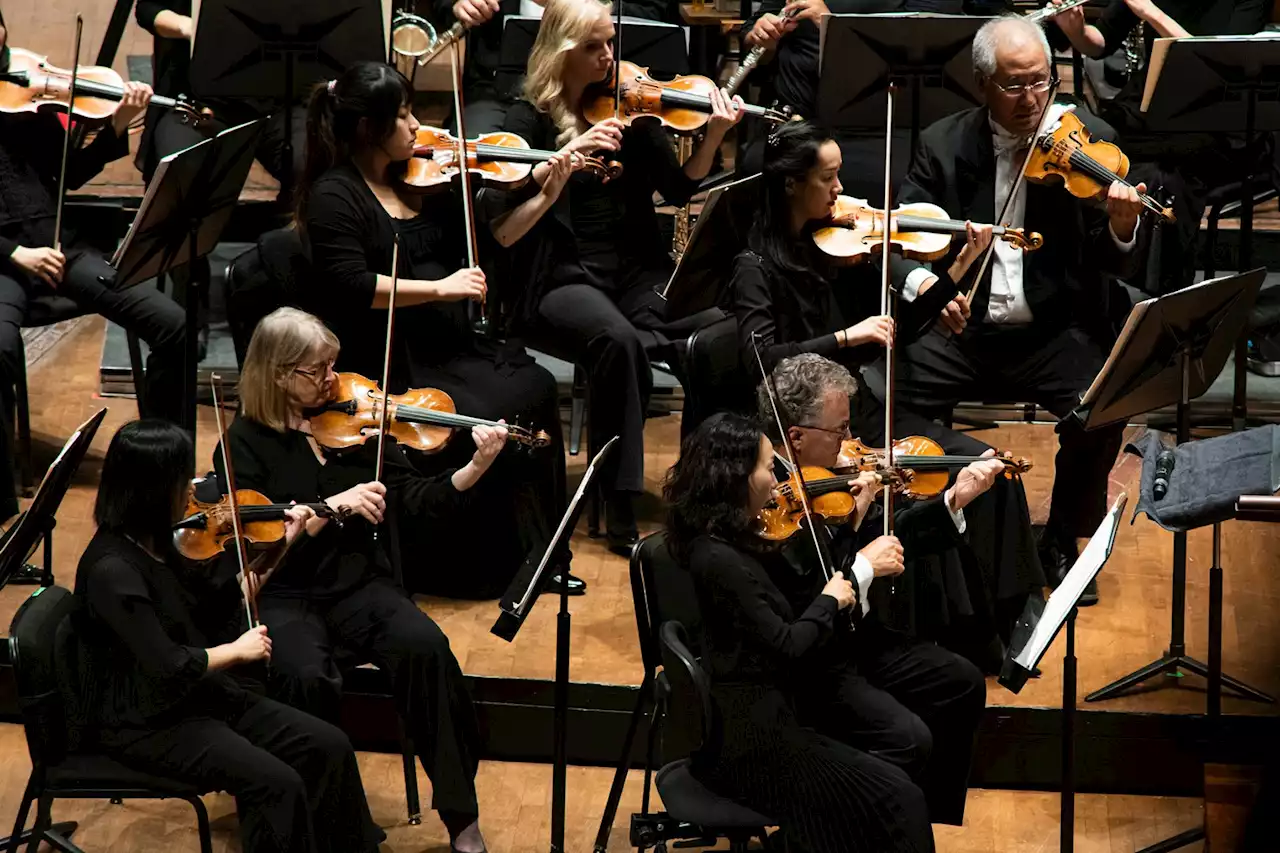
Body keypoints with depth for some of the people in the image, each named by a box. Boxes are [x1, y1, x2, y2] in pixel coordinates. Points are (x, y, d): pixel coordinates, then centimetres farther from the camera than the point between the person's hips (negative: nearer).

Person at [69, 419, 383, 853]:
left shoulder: (155, 543, 3)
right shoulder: (112, 570, -25)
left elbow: (216, 607, 16)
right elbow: (168, 666, -29)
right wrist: (237, 651, -13)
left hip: (201, 696, 9)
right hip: (144, 723, -9)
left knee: (329, 748, -2)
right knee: (276, 784, -25)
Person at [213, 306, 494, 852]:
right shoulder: (247, 443, -5)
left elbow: (415, 503, 1)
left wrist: (475, 469, -15)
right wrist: (334, 505, -24)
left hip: (358, 584, 3)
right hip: (282, 597, -3)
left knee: (425, 647, -26)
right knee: (308, 678, -33)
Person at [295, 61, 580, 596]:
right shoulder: (334, 195, -8)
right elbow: (350, 286, -20)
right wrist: (440, 287, -20)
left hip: (446, 346, 7)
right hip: (377, 364, -7)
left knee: (535, 388, -14)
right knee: (474, 421, -26)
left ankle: (532, 553, -5)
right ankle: (462, 565, -7)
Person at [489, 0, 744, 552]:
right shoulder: (531, 121, -2)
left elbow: (678, 191, 6)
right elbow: (504, 232, -12)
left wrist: (714, 135, -11)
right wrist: (561, 163, -25)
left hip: (636, 272, 4)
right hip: (564, 281, -4)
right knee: (617, 339, -37)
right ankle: (619, 505, -27)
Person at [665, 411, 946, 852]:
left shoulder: (723, 542, 6)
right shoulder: (718, 559, -23)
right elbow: (787, 645, -21)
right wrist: (829, 601, -4)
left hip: (758, 716, 10)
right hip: (748, 739, -10)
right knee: (896, 800, -10)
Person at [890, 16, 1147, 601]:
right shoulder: (943, 146, 2)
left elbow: (1116, 267, -2)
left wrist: (1122, 228, -26)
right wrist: (923, 282, -26)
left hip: (1055, 332, -1)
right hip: (960, 328, 1)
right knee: (895, 394, -24)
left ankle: (1062, 540, 0)